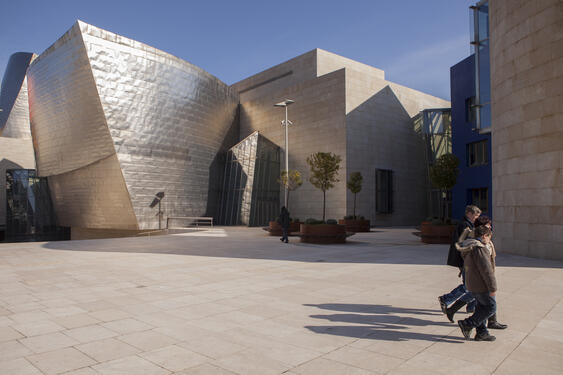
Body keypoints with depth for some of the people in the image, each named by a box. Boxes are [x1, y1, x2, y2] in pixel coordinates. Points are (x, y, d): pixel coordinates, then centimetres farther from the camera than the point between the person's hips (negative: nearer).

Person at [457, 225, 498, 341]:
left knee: (481, 307, 17)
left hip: (472, 283, 10)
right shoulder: (480, 249, -20)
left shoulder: (468, 248, 12)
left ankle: (481, 333, 24)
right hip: (481, 285, -10)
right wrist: (493, 287, -18)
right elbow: (486, 270, -23)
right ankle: (467, 324, 0)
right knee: (491, 307, 2)